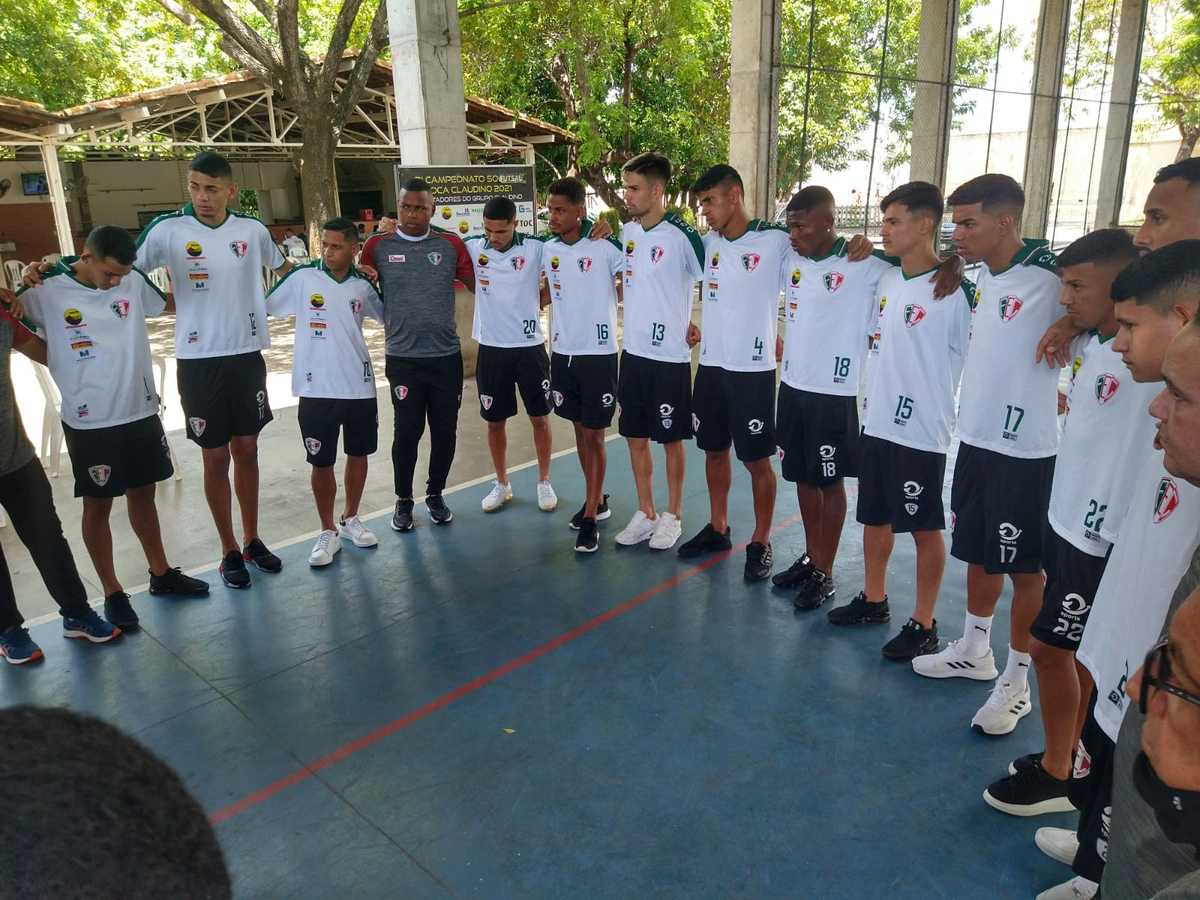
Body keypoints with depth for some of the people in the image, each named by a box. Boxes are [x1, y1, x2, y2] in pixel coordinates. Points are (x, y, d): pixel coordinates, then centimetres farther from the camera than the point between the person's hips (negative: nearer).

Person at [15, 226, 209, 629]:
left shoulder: (134, 281, -2)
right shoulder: (46, 293, -13)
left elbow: (171, 303, 18)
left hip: (141, 412, 4)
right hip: (90, 423, -4)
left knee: (143, 494, 17)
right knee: (98, 505, 8)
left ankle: (161, 574, 32)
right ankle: (112, 593, 21)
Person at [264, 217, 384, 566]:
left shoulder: (363, 285, 1)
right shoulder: (301, 277, -7)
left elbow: (387, 314, 16)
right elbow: (262, 305, -2)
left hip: (360, 386, 3)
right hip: (316, 389, -3)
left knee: (358, 454, 15)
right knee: (321, 462, 6)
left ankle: (351, 519, 34)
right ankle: (328, 531, 22)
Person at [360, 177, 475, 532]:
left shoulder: (451, 245, 3)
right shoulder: (378, 246, 2)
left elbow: (481, 285, 7)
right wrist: (386, 318, -1)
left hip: (447, 356, 1)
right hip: (403, 358, -1)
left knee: (445, 429, 8)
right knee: (407, 430, 3)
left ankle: (435, 494, 28)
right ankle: (403, 500, 21)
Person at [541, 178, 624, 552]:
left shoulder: (606, 246, -14)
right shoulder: (547, 248, 4)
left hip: (598, 353, -5)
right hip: (562, 352, 6)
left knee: (594, 435, 0)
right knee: (579, 430, 15)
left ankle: (591, 517, 9)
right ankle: (597, 500, 31)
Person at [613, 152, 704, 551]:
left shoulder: (682, 235, -14)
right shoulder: (626, 232, 6)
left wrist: (700, 326, -7)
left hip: (670, 356, -6)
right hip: (633, 352, 6)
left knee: (671, 439, 7)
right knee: (635, 437, 12)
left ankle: (673, 516, 23)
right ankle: (645, 513, 27)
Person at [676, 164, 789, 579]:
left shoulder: (777, 241, -11)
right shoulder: (707, 243, 6)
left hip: (753, 369, -5)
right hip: (711, 365, 6)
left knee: (757, 460, 4)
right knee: (714, 451, 15)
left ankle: (761, 542, 19)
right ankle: (717, 528, 32)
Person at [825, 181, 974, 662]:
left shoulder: (955, 290, -15)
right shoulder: (886, 279, 5)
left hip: (921, 431, -7)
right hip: (876, 422, 7)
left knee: (924, 528, 6)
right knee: (874, 517, 18)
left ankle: (924, 624, 20)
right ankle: (874, 599, 36)